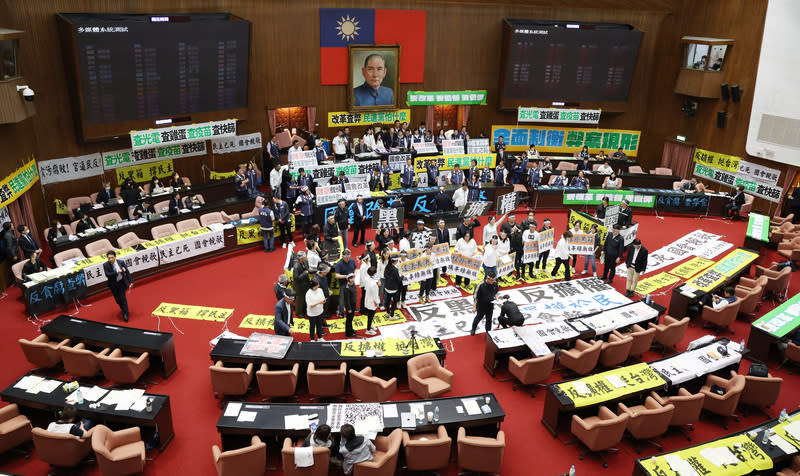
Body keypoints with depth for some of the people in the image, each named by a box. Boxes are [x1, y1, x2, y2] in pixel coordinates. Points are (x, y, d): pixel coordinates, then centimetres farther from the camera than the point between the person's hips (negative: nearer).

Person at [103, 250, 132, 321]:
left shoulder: (121, 263, -9)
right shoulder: (105, 265, -11)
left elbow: (127, 272, -2)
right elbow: (107, 275, -21)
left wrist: (130, 282, -3)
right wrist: (117, 272, -32)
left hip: (122, 283, -1)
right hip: (113, 285, 1)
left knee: (122, 297, -7)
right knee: (117, 299, 13)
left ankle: (125, 314, 2)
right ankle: (123, 309, 40)